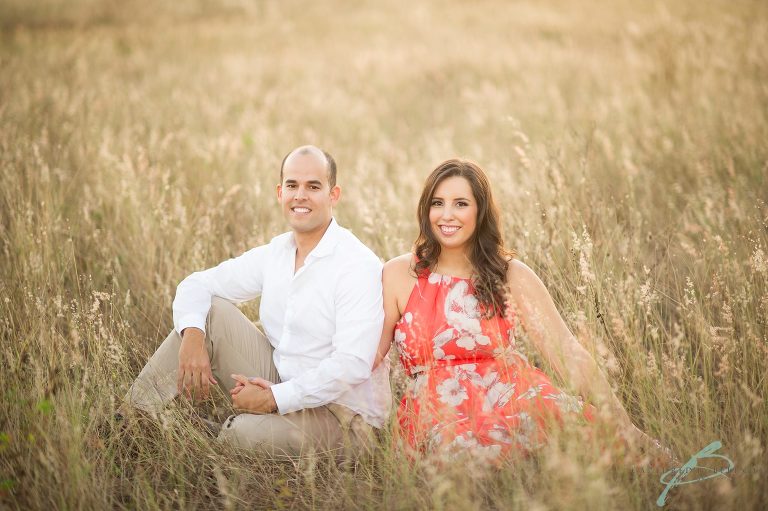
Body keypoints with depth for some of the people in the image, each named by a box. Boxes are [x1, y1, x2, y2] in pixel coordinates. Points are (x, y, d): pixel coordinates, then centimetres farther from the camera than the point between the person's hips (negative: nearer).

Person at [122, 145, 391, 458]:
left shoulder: (359, 265, -17)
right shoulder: (275, 254, 5)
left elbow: (352, 365, -25)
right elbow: (196, 285, 8)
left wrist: (274, 398, -24)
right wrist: (192, 336, -14)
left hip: (343, 414, -7)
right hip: (283, 383, 7)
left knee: (243, 433, -35)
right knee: (209, 311, -5)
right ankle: (131, 418, -3)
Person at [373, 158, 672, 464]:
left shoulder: (511, 276, 5)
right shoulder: (398, 275, 4)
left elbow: (568, 353, -1)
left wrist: (624, 426, -9)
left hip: (514, 402, 1)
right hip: (441, 417, -1)